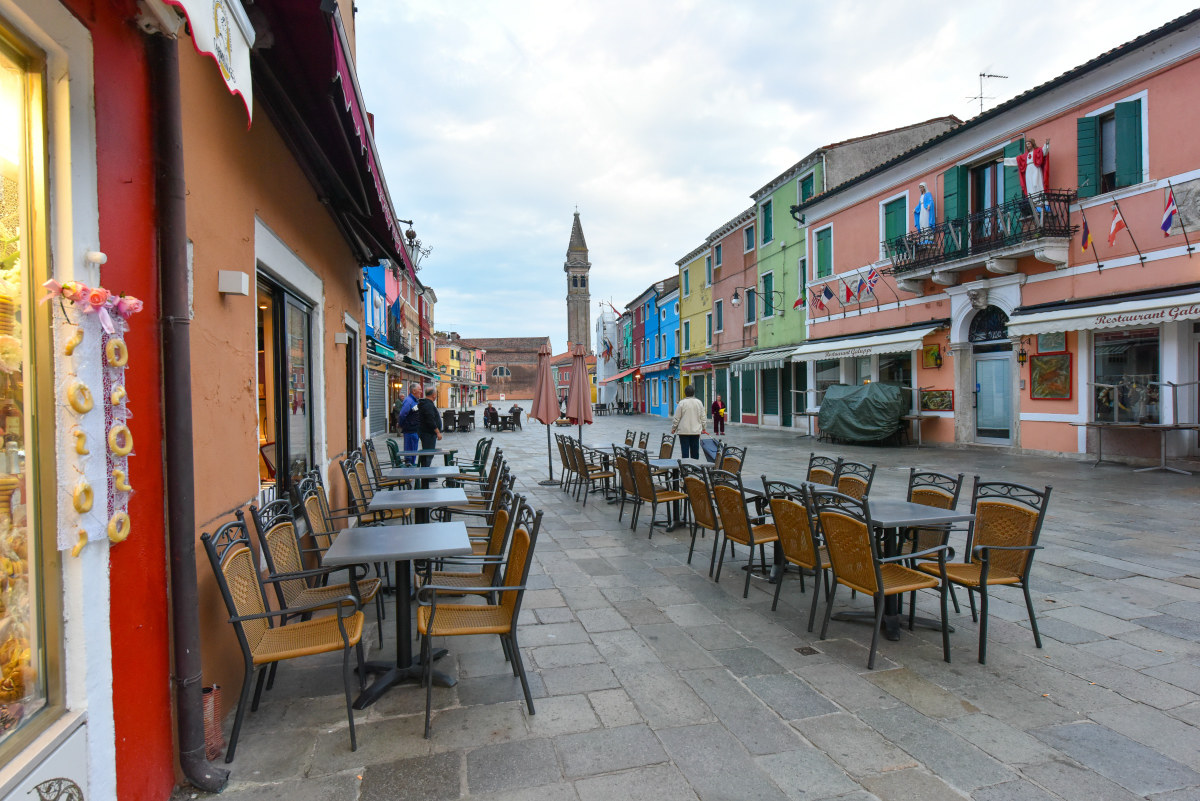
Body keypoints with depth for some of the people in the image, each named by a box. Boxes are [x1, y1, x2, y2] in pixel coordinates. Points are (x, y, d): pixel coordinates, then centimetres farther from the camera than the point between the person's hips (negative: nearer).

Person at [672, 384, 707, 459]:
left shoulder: (682, 403, -10)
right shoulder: (699, 403, 2)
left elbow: (676, 418, -6)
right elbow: (702, 417, 9)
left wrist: (673, 428, 6)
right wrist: (703, 428, 21)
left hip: (684, 431, -3)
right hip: (696, 431, 3)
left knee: (685, 450, 1)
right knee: (695, 450, 11)